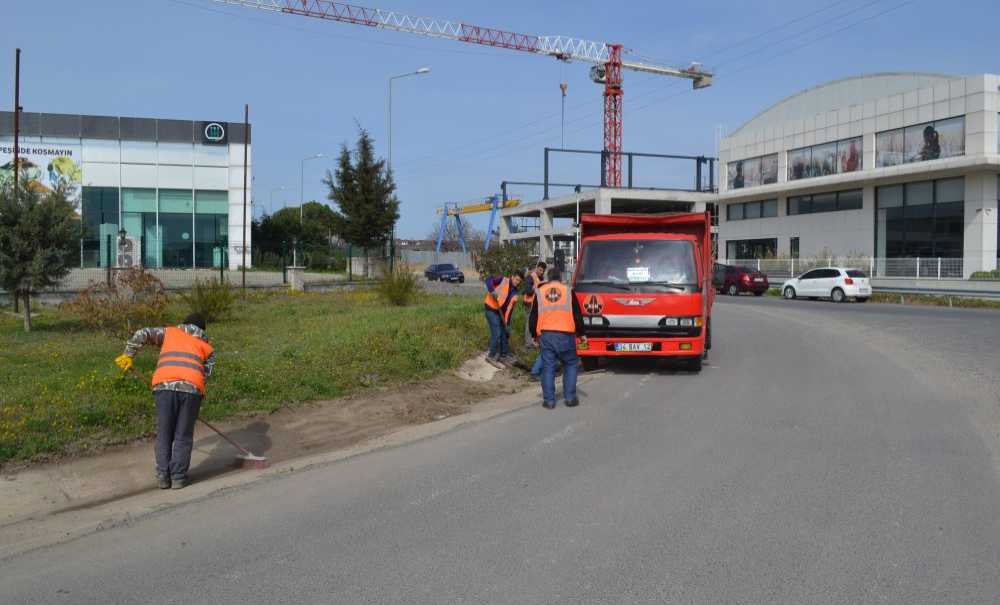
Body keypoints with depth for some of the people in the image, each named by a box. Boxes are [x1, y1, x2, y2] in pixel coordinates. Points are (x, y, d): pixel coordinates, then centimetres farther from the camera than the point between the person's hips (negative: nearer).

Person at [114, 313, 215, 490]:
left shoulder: (168, 333, 28)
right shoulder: (207, 348, 26)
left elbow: (142, 334, 15)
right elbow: (206, 373, 15)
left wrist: (128, 355, 20)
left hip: (164, 385, 1)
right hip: (191, 389, -1)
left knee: (164, 434, 13)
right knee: (183, 436, 10)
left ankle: (163, 476, 16)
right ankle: (178, 477, 10)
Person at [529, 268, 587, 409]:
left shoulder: (540, 292, 7)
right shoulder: (568, 291, 2)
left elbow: (533, 317, 10)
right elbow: (578, 315, 3)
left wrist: (535, 335, 21)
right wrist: (581, 334, 12)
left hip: (545, 335, 1)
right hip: (565, 335, -1)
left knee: (548, 367, 6)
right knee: (571, 364, 13)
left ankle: (549, 400, 5)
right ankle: (570, 398, 9)